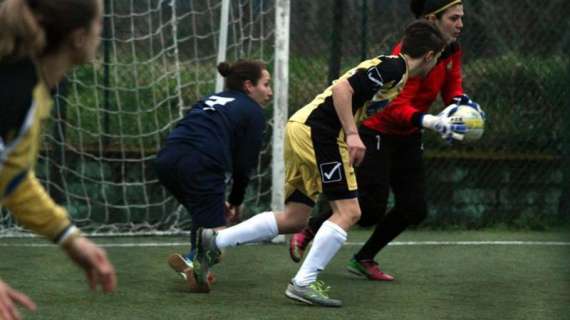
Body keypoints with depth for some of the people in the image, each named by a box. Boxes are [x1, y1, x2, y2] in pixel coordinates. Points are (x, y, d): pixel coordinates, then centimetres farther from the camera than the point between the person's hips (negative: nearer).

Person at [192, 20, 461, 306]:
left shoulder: (387, 66, 21)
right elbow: (342, 88, -18)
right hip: (319, 131, -10)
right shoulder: (393, 67, -9)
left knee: (294, 219, 11)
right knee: (348, 211, -9)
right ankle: (303, 283, -12)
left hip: (301, 128, 10)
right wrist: (352, 134, -23)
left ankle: (214, 241, 9)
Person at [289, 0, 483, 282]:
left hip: (407, 139, 8)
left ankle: (363, 259, 19)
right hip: (377, 132, -8)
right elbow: (397, 106, -32)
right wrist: (430, 121, -47)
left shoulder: (452, 50, -1)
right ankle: (309, 230, 15)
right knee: (371, 208, -10)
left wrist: (461, 101, -19)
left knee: (414, 210, 0)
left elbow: (451, 90, 5)